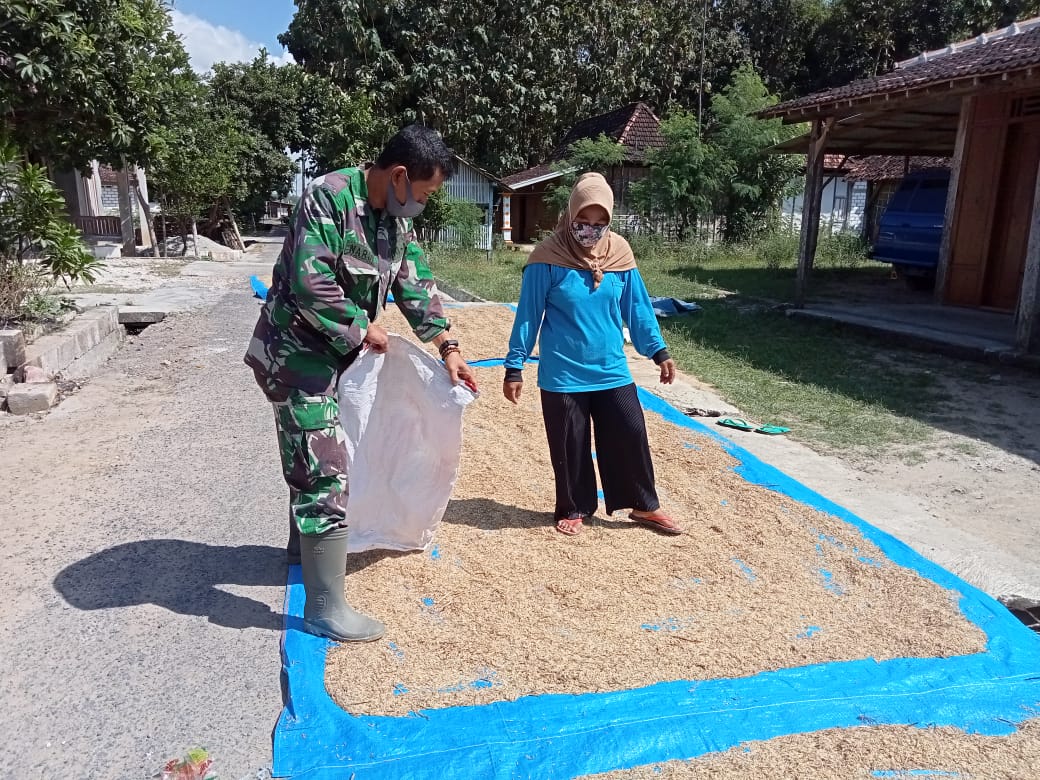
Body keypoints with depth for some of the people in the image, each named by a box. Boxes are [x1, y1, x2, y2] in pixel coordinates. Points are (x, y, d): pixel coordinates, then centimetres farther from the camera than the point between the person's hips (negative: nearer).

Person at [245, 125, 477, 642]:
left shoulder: (397, 218, 5)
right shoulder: (329, 197, -21)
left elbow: (416, 286, 10)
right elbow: (310, 283, -29)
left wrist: (448, 347, 3)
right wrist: (362, 328, -17)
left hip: (331, 354, 9)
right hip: (296, 353, -9)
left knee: (309, 457, 24)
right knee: (325, 470, -10)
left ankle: (303, 543, 46)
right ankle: (324, 607, 0)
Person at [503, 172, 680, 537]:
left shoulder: (619, 252, -2)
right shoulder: (549, 257, -13)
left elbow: (637, 308, 7)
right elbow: (528, 316, -9)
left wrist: (658, 350, 8)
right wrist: (514, 367, -8)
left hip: (612, 370, 3)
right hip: (563, 375, -3)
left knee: (631, 436, 8)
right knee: (569, 446, 9)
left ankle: (644, 506, 28)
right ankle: (574, 509, 29)